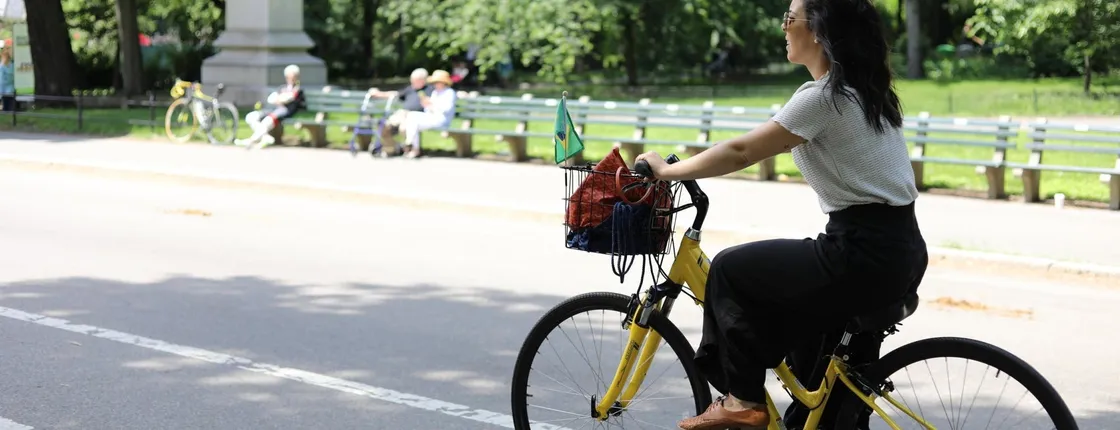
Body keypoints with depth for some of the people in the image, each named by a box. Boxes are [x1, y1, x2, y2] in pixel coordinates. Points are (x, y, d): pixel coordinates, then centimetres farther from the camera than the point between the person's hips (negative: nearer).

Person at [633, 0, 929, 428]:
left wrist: (666, 170, 1)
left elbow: (740, 153, -10)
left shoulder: (823, 98, -14)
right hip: (901, 251, 9)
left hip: (861, 255, -9)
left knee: (731, 271, 6)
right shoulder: (863, 89, 14)